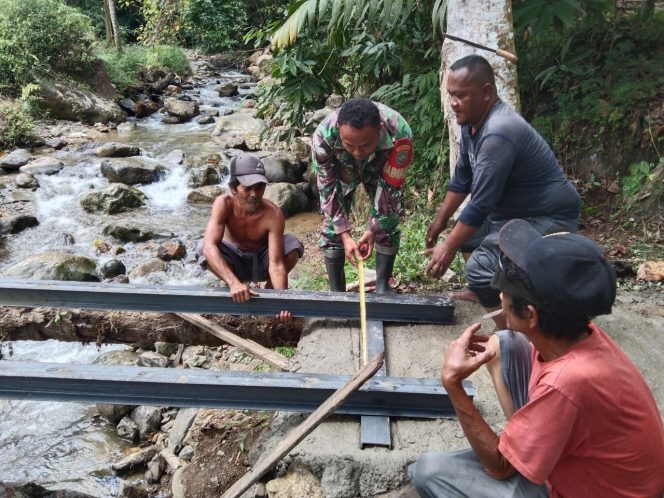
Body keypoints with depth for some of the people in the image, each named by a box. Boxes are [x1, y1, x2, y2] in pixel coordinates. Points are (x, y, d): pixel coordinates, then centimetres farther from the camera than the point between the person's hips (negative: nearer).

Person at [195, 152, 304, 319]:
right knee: (202, 248, -30)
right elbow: (210, 246, -43)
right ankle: (236, 291, -4)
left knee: (293, 244, -29)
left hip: (261, 260, 0)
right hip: (233, 260, 0)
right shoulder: (224, 204, -30)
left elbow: (276, 264, -35)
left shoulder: (273, 214, -31)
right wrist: (234, 283, -57)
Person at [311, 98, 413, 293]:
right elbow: (327, 188, -26)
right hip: (340, 171, 0)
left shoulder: (399, 134, -42)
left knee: (388, 225, -7)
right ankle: (336, 291, 6)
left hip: (381, 169, 0)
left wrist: (374, 230, -24)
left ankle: (383, 287, 10)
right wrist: (345, 235, -29)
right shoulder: (324, 135, -41)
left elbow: (391, 186, -27)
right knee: (332, 226, -7)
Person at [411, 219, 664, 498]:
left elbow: (499, 467, -21)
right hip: (580, 460, 7)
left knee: (428, 472, -14)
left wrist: (452, 383, -24)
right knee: (502, 345, 1)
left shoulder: (568, 382, -37)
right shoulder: (580, 333, -14)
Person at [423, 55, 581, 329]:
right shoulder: (473, 121, 0)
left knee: (481, 269, -22)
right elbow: (462, 177, 11)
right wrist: (440, 221, 15)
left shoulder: (498, 133, -31)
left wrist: (448, 248, -18)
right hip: (516, 209, 10)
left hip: (549, 217, -10)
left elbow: (481, 204, -28)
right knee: (467, 233, 22)